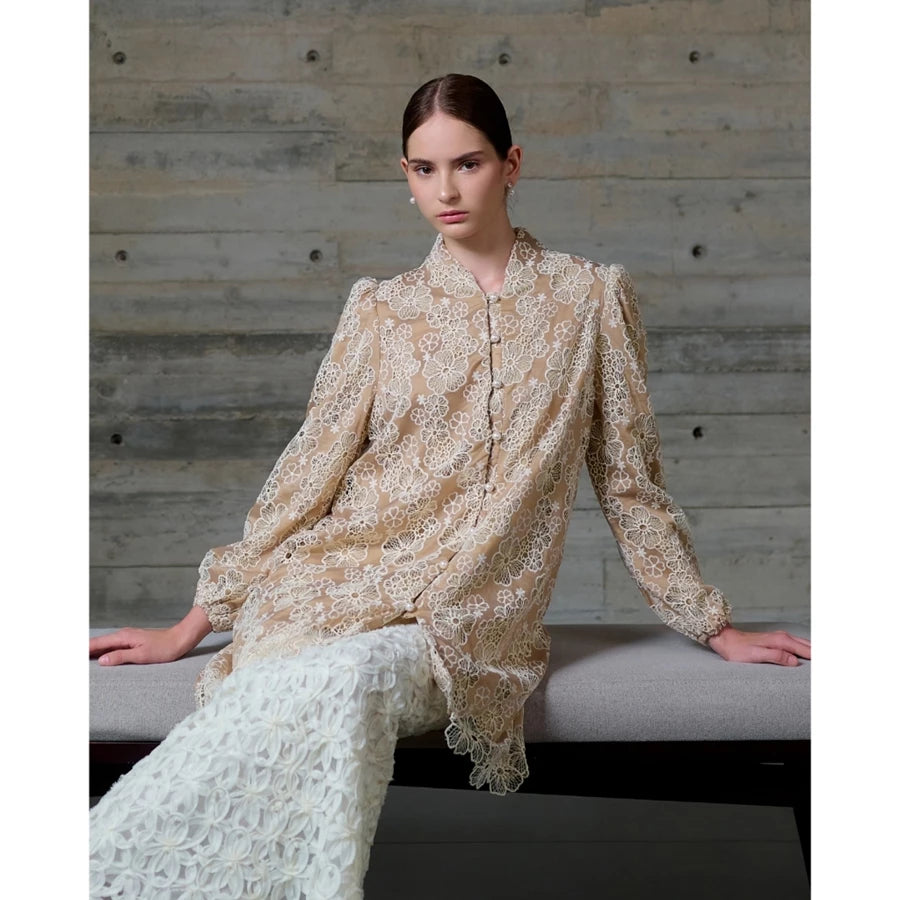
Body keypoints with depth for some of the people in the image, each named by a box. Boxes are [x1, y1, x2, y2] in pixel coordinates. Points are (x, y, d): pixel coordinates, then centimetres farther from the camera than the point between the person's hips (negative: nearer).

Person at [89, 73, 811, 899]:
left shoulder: (593, 297, 8)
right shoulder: (382, 310, 10)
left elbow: (629, 480, 12)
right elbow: (311, 469, 10)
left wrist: (715, 627, 14)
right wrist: (192, 627, 8)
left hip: (476, 614, -1)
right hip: (344, 578, 1)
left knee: (353, 678, -35)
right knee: (312, 690, -34)